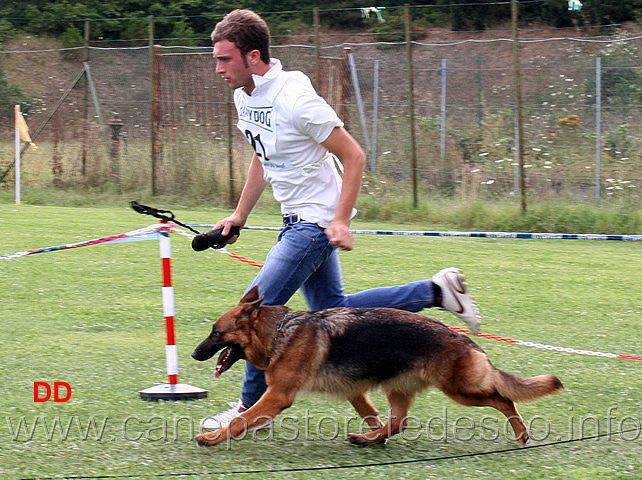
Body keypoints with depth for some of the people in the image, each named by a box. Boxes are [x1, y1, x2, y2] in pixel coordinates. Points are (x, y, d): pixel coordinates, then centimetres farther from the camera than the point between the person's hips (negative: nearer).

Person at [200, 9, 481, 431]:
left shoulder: (294, 99, -24)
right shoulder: (244, 97, 3)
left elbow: (354, 157, -19)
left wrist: (340, 221, -23)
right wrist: (239, 215, 18)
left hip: (317, 221, -9)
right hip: (299, 221, 9)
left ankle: (253, 406, 7)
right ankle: (436, 291, 20)